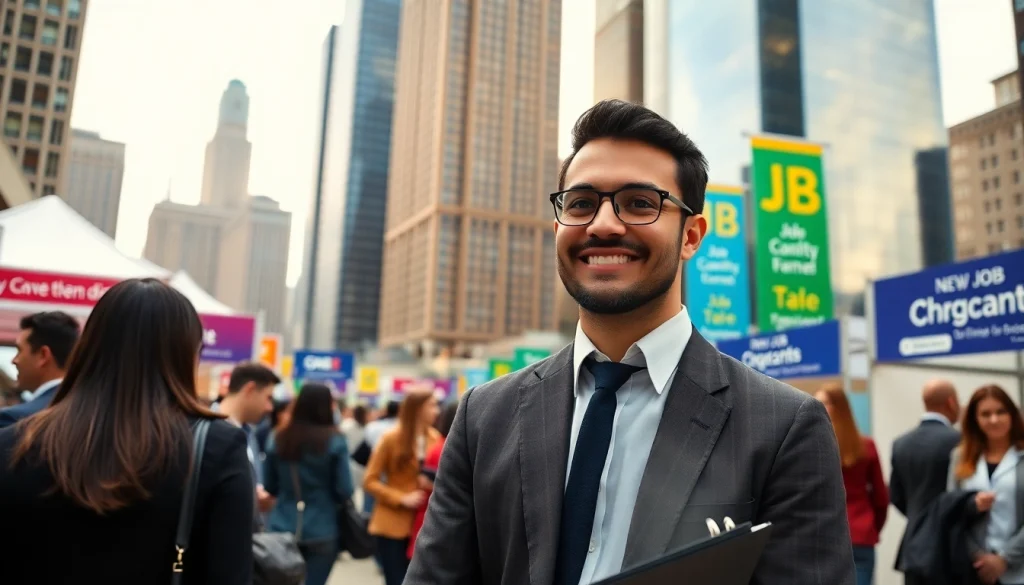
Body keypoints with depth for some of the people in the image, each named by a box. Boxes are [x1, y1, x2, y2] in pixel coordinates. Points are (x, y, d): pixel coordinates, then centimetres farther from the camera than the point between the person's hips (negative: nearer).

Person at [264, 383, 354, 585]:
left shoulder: (277, 439, -1)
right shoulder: (334, 441, -11)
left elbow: (270, 487, 8)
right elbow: (345, 490, -10)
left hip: (283, 528, 3)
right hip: (321, 532, -3)